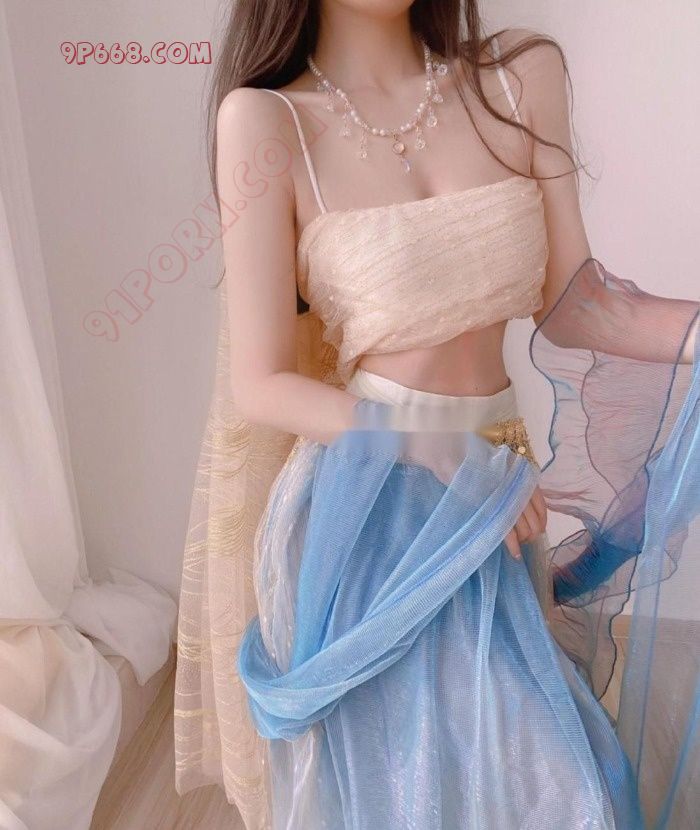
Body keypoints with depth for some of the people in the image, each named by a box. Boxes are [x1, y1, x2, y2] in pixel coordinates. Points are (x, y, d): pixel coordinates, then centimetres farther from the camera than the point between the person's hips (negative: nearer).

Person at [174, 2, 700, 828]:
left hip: (493, 490, 4)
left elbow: (572, 304, 3)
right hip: (356, 506, -3)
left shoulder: (524, 76, 2)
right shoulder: (265, 119, -9)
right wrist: (446, 459, -16)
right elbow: (258, 386, -11)